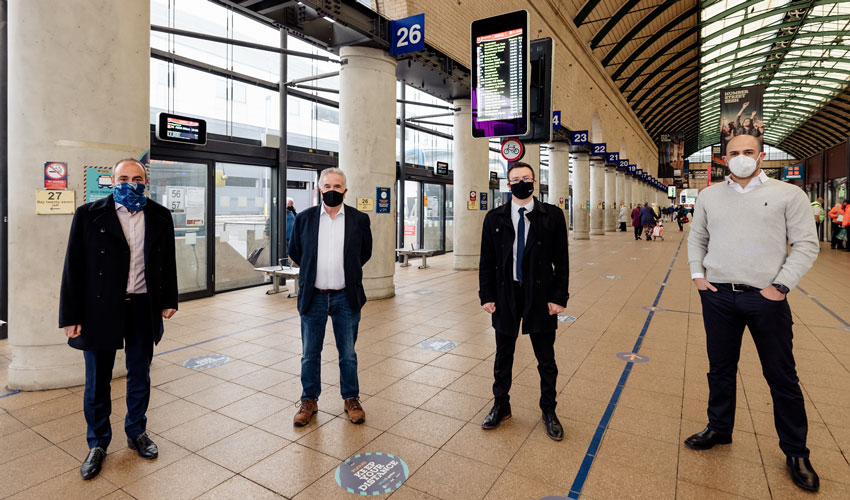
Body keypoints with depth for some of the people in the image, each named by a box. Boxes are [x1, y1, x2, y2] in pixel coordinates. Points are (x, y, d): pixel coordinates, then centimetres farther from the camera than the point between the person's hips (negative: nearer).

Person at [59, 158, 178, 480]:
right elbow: (74, 267, -4)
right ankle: (97, 444, 31)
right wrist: (71, 316, -6)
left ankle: (137, 433, 35)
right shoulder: (89, 215, -4)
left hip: (143, 307, 2)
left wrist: (168, 301, 6)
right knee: (97, 381, 10)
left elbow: (168, 262, 7)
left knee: (140, 376, 15)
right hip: (99, 309, -1)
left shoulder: (160, 217, 2)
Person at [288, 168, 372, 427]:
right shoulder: (304, 218, 0)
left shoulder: (359, 219, -2)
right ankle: (309, 400, 30)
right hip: (313, 297, 1)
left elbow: (365, 253, 11)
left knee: (348, 354, 11)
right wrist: (314, 271, 12)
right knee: (310, 354, 12)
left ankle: (351, 399, 28)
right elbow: (294, 252, 12)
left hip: (346, 297, -1)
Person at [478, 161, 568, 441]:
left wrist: (559, 297, -8)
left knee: (546, 360, 12)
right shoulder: (494, 218, 2)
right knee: (503, 357, 15)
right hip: (505, 296, 1)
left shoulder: (553, 216, -2)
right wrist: (487, 296, -3)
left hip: (540, 296, -1)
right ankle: (501, 407, 34)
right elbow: (486, 261, 3)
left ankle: (549, 412, 32)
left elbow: (561, 260, -2)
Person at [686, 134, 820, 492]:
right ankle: (719, 429, 34)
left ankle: (795, 452, 26)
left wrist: (781, 286, -11)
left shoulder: (788, 194, 0)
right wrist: (697, 274, 4)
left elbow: (806, 244, -2)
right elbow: (696, 238, 15)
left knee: (782, 377, 8)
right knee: (720, 369, 15)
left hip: (765, 299, -2)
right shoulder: (709, 195, 8)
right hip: (717, 297, 3)